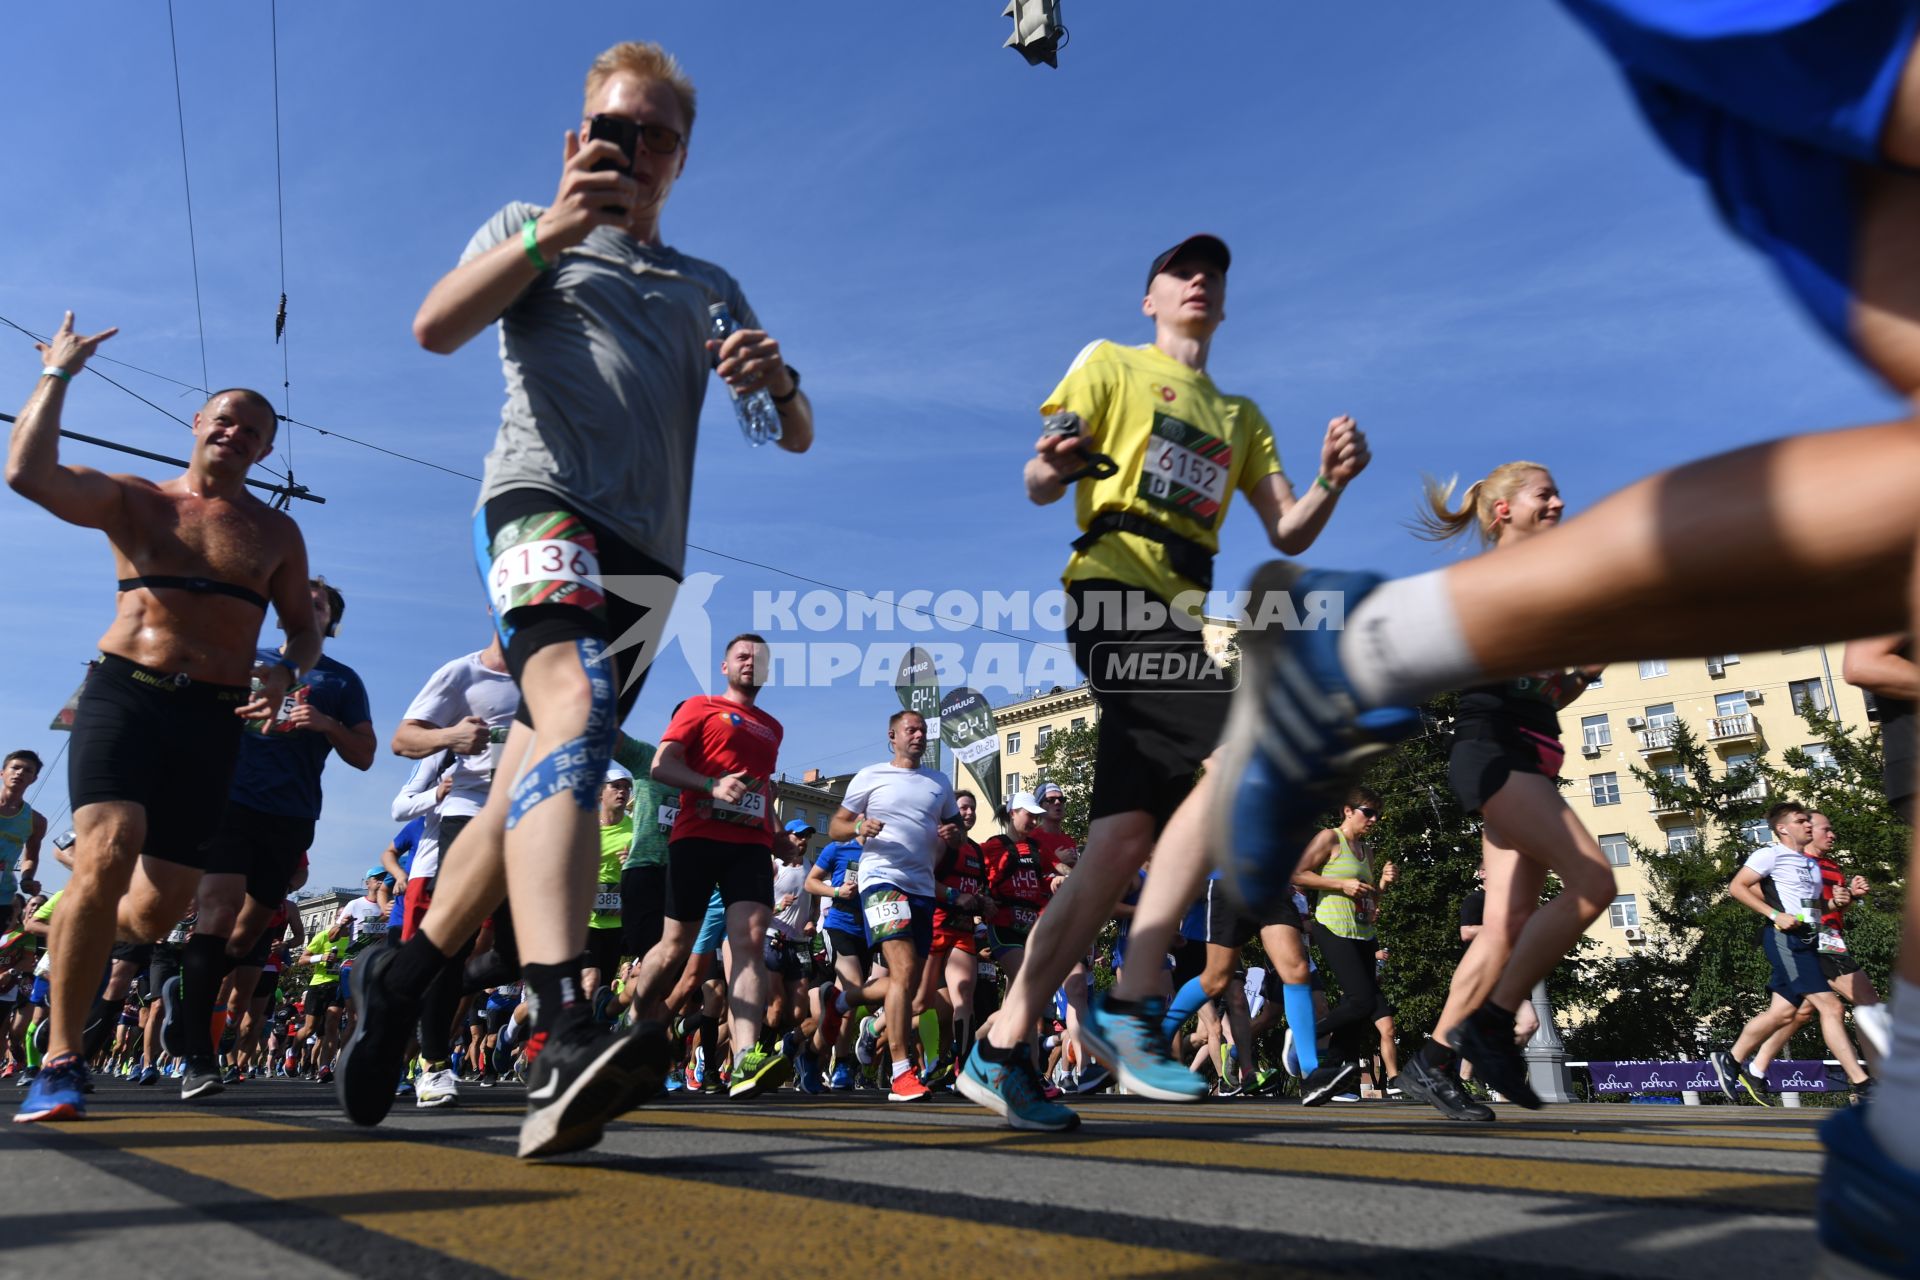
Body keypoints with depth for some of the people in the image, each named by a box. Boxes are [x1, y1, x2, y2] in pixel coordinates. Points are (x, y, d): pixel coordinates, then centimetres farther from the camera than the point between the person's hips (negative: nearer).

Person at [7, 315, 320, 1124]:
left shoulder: (275, 533, 14)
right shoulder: (130, 500, 10)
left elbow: (305, 628, 16)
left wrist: (287, 672, -6)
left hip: (213, 718, 2)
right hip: (123, 695, -2)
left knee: (159, 910, 2)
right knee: (108, 853, -26)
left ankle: (77, 933, 39)